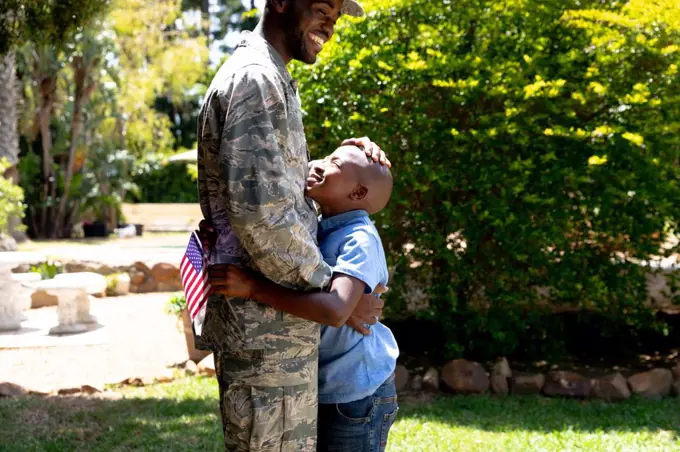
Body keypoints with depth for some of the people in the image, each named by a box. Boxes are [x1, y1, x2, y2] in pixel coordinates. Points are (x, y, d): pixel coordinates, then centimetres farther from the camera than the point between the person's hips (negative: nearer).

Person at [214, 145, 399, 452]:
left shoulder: (360, 239, -21)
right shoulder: (314, 230, 4)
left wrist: (252, 287, -34)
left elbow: (335, 310, -37)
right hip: (316, 387, 8)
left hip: (357, 392, -8)